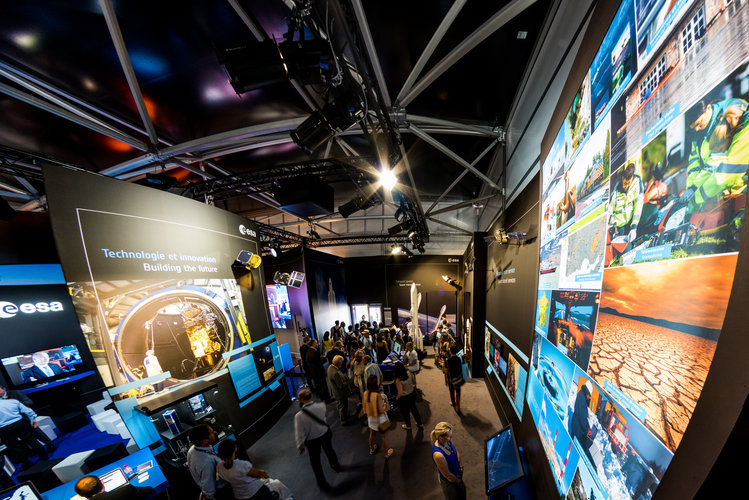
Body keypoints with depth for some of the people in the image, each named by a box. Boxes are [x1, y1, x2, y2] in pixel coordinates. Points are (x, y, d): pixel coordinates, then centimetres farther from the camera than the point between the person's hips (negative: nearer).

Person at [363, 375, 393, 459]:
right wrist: (384, 405, -5)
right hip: (380, 418, -5)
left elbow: (365, 407, -1)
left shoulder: (365, 393, -15)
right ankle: (387, 453, 38)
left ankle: (372, 449, 52)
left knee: (372, 434, 30)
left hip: (371, 417, 6)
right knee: (384, 436, 20)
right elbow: (381, 410, -25)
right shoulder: (378, 395, -33)